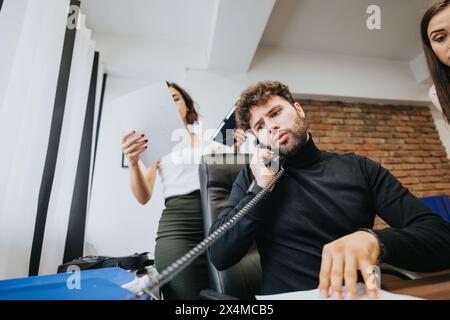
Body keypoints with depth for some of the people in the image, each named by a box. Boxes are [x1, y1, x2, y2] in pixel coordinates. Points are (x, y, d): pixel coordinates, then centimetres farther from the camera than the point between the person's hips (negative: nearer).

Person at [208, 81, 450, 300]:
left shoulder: (358, 168, 3)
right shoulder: (252, 176, 0)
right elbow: (219, 257, -7)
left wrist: (373, 240, -21)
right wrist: (261, 187, -14)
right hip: (288, 296, -2)